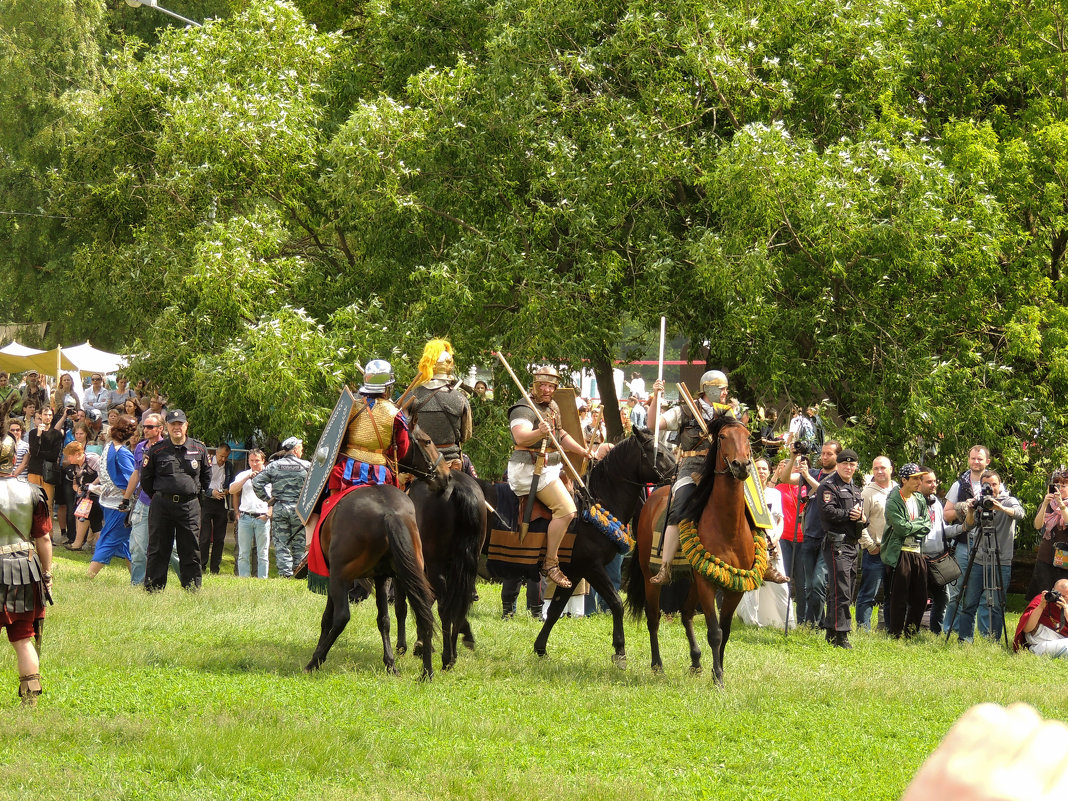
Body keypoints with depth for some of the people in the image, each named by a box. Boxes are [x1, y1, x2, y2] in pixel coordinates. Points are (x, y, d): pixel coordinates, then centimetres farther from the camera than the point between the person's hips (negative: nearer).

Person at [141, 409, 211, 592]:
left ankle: (193, 589, 6)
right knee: (157, 551, 2)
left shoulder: (199, 449, 6)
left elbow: (206, 476, 18)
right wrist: (157, 497, 12)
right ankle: (153, 589, 6)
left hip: (189, 506, 0)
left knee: (191, 552, 2)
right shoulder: (156, 450, 2)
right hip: (161, 506, 0)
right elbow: (146, 478, 11)